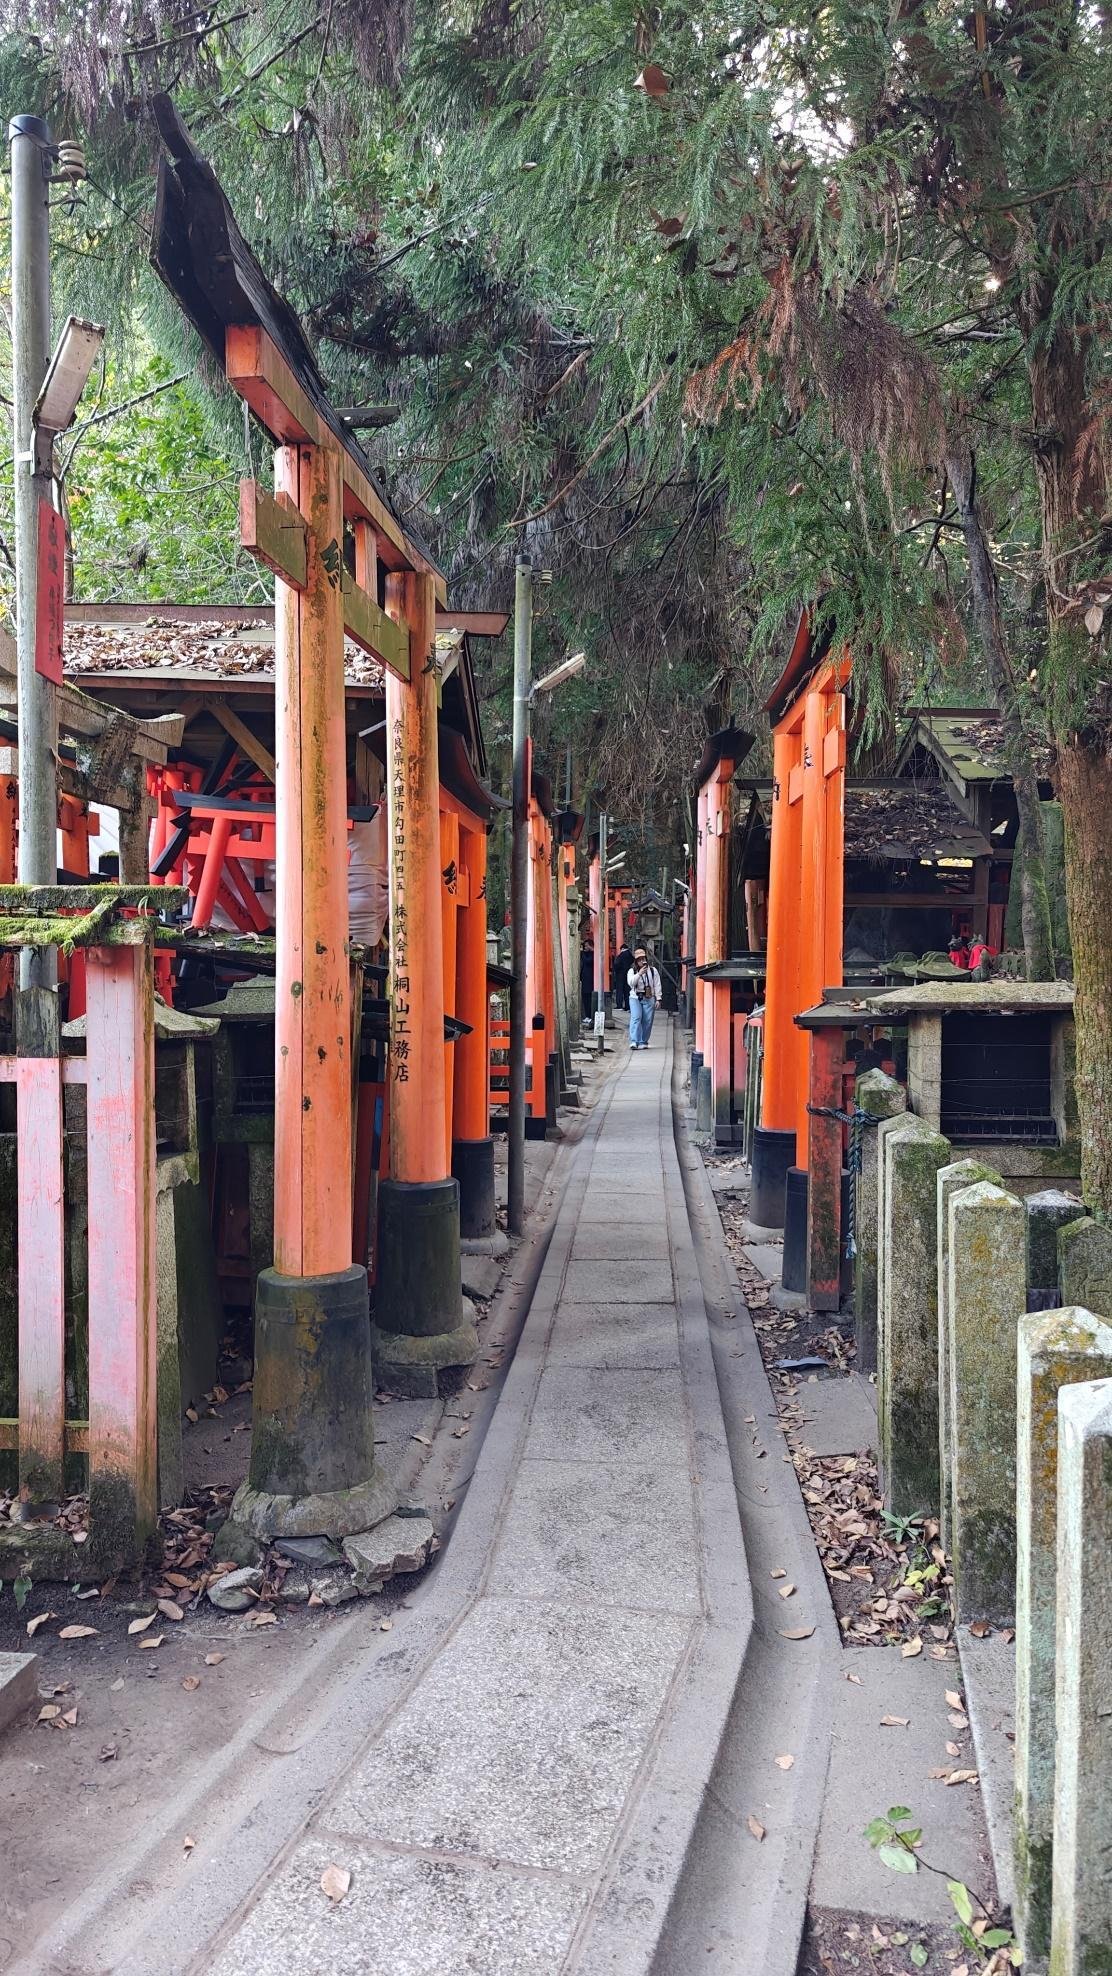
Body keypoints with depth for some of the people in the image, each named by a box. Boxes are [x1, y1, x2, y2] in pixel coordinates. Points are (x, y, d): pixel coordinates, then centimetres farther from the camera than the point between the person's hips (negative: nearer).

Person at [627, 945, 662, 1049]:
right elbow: (631, 983, -11)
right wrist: (639, 974, -20)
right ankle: (634, 1041, -23)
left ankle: (643, 1042, 10)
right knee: (636, 1018, -17)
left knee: (647, 1021, -1)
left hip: (649, 999, 2)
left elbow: (657, 985, 9)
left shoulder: (652, 970, 10)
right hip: (635, 998, -1)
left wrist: (658, 999, 2)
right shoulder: (632, 971, 7)